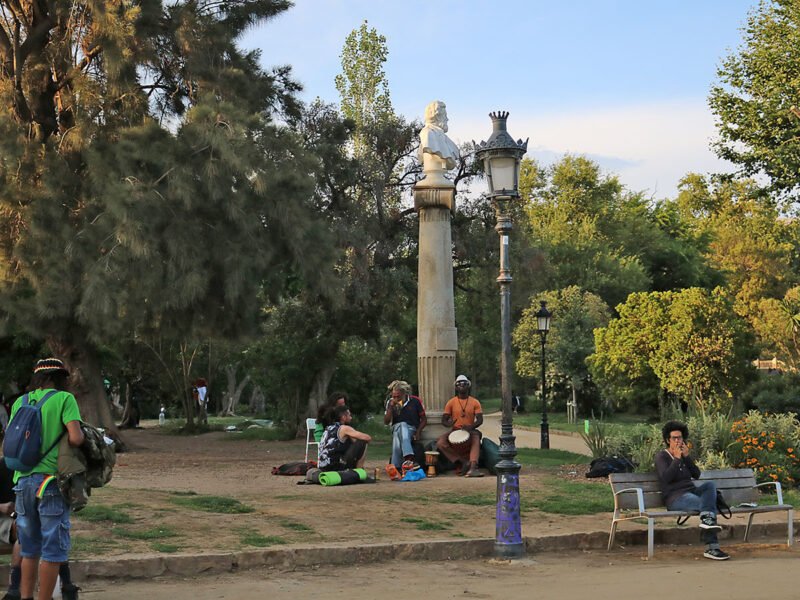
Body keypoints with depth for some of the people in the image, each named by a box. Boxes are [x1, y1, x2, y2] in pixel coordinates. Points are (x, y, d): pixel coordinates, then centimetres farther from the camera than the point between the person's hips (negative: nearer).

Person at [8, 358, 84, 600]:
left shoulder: (20, 402, 11)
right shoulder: (64, 399, -5)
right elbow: (75, 438, -16)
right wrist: (81, 434, 5)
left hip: (23, 480, 6)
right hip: (51, 480, -5)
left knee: (30, 547, 16)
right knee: (54, 548, 2)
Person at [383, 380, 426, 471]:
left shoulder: (415, 401, -2)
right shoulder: (390, 402, 4)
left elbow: (424, 420, 4)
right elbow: (386, 422, 0)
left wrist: (418, 432, -12)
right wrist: (391, 406, -12)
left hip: (411, 429, -1)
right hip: (396, 429, 1)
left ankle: (396, 467, -43)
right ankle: (409, 459, -53)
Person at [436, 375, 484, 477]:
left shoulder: (474, 402, 5)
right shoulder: (451, 402, 6)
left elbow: (480, 420, -3)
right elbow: (443, 420, 4)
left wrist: (471, 426, -26)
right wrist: (448, 423, -23)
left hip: (470, 430, -1)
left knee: (476, 437, -38)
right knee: (440, 443, -27)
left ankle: (473, 468, -51)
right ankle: (463, 462, -22)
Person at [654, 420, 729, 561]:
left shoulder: (684, 455, 21)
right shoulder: (661, 457, 2)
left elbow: (697, 475, 7)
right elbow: (666, 478, -16)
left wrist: (687, 457, -3)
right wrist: (677, 459, -13)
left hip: (691, 491, 6)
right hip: (675, 497, -6)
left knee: (710, 484, -26)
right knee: (708, 505, -29)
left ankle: (706, 518, -43)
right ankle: (711, 548, -35)